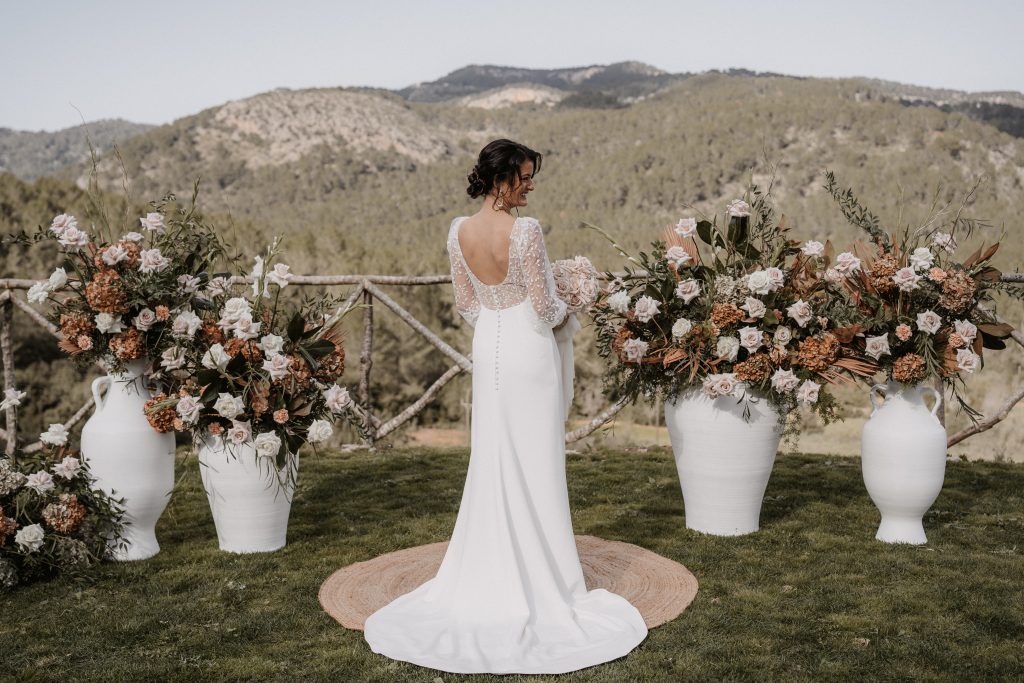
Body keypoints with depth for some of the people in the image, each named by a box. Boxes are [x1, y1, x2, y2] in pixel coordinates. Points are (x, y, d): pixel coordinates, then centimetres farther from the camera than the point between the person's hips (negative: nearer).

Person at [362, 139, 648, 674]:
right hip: (528, 350, -6)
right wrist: (561, 314, 7)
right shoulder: (525, 231, -19)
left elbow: (465, 304, 7)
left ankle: (484, 579, 22)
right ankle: (538, 581, 14)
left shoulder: (459, 231, 0)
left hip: (488, 349, 6)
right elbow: (543, 306, -15)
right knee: (534, 464, 4)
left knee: (491, 462, 14)